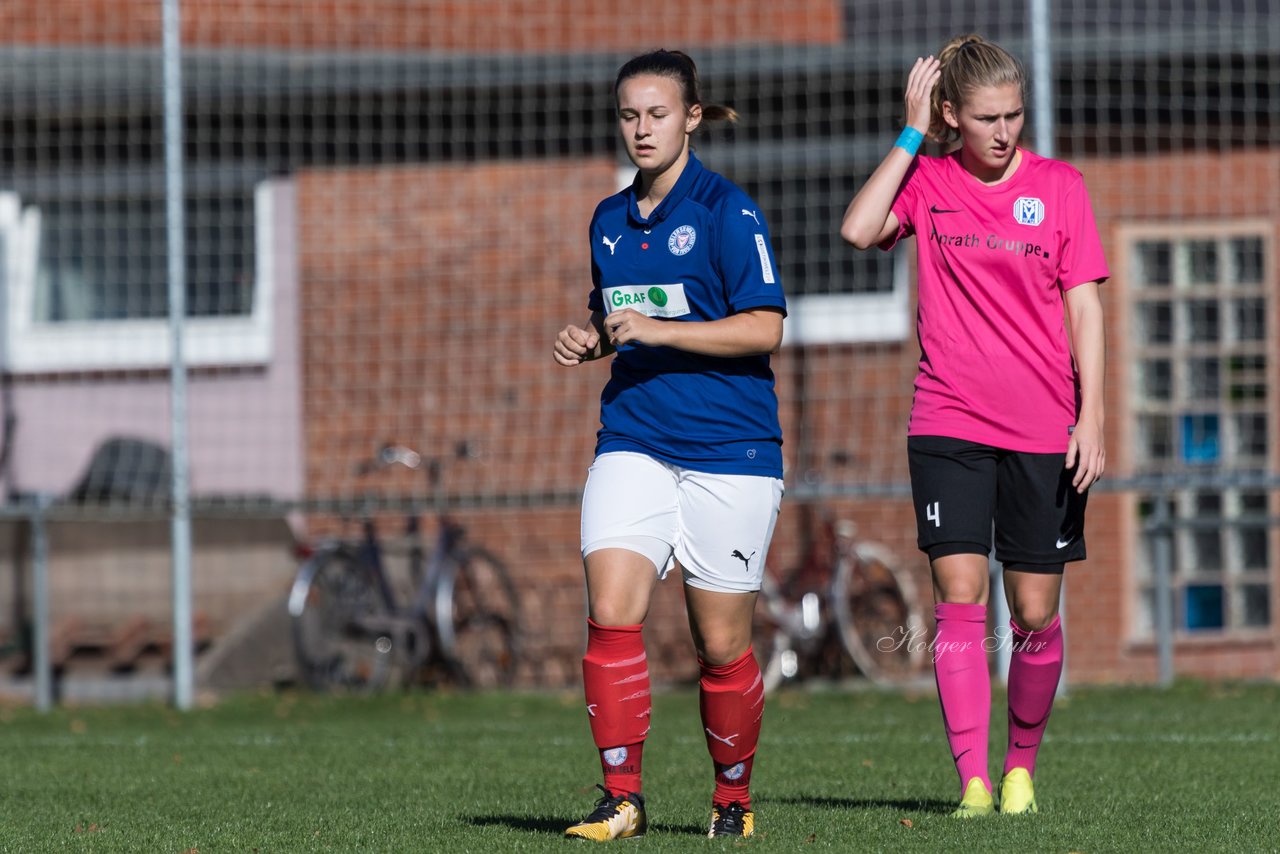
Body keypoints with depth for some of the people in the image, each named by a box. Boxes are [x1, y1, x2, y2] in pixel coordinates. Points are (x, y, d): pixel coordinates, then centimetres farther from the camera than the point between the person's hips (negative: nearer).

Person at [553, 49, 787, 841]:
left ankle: (734, 799, 20)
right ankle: (622, 797, -9)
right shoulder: (609, 220, 13)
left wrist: (657, 330, -20)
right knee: (610, 612, -13)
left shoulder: (727, 211, -7)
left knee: (722, 644, 2)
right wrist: (589, 340, 6)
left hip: (729, 449, -5)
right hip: (633, 441, 5)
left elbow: (764, 329, -13)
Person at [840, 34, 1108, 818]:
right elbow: (859, 229, -15)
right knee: (960, 597, -11)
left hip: (1044, 430, 0)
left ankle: (1022, 766, 22)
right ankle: (973, 781, -11)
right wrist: (910, 136, -10)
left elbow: (1084, 307, 2)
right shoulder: (928, 182, 3)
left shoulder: (1059, 186, 2)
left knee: (1035, 612, 3)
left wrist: (1092, 416, -5)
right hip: (949, 425, 0)